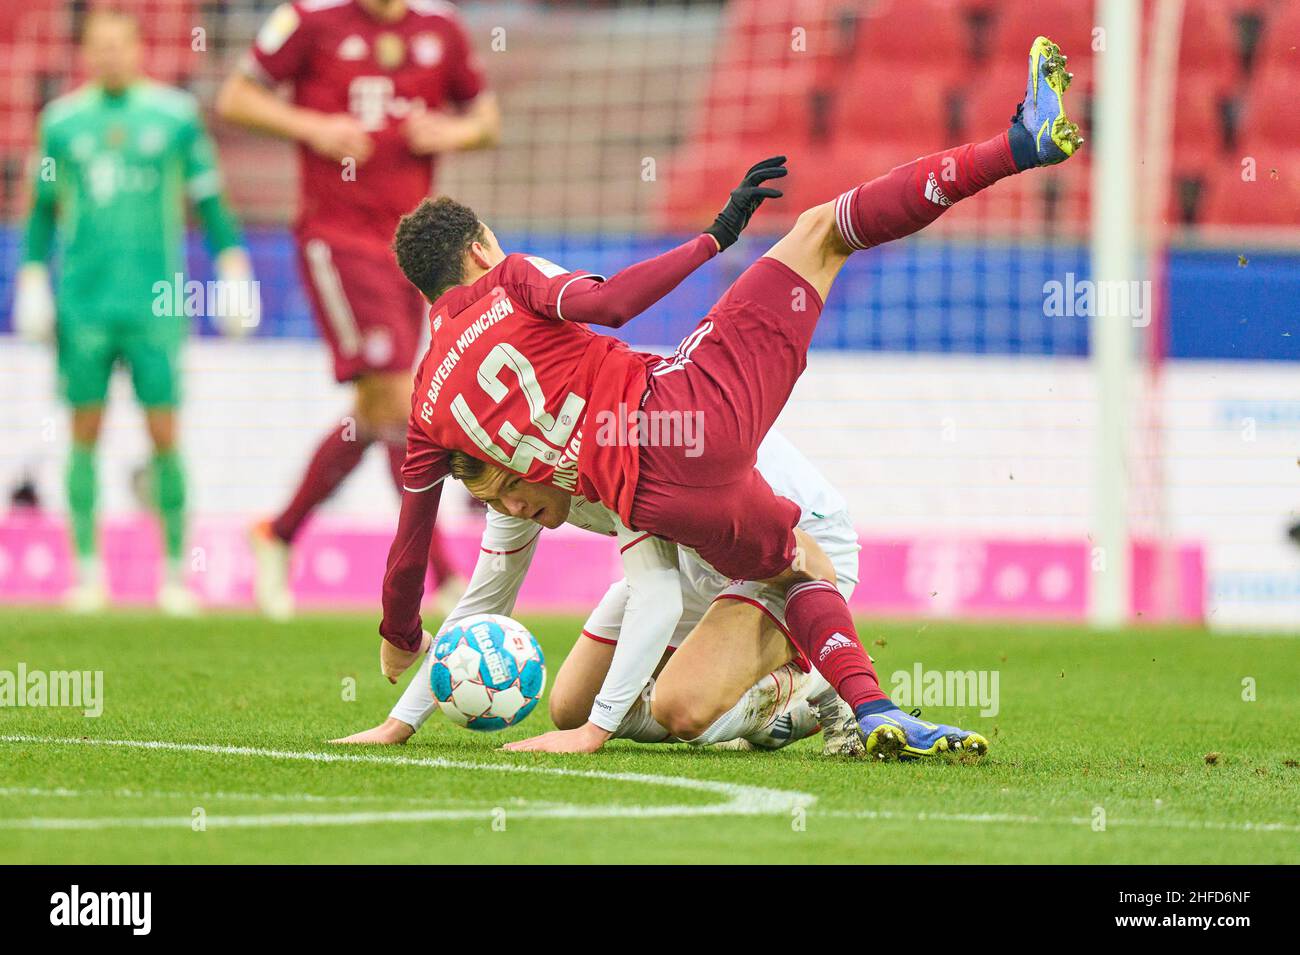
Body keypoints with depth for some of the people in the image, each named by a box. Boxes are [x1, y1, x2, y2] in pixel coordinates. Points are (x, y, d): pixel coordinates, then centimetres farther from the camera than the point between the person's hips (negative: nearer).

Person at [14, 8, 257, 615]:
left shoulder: (175, 115, 4)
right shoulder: (62, 121, 8)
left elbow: (209, 200, 9)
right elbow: (43, 210, 16)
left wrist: (234, 272, 3)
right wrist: (33, 285, 10)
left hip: (155, 302, -1)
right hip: (84, 304, 1)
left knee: (164, 434, -3)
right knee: (86, 430, 2)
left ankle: (175, 570, 6)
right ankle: (87, 570, 10)